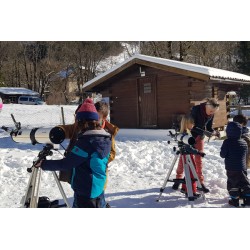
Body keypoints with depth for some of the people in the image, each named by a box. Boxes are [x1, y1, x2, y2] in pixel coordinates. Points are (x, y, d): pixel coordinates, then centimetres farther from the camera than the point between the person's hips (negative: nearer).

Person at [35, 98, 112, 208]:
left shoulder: (86, 142, -22)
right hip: (98, 189, 8)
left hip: (85, 192, -8)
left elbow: (65, 164, -21)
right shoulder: (105, 139, 2)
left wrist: (43, 164, -9)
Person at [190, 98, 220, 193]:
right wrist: (204, 132, -36)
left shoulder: (211, 114, -8)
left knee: (198, 159, 6)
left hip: (200, 136, 4)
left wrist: (214, 132, -20)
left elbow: (209, 127, 1)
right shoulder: (196, 109, -25)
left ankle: (200, 181, 12)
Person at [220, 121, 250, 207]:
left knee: (231, 184, 8)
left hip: (231, 169, -5)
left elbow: (223, 154, -13)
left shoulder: (227, 142, -14)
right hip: (242, 168, 5)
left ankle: (235, 200, 11)